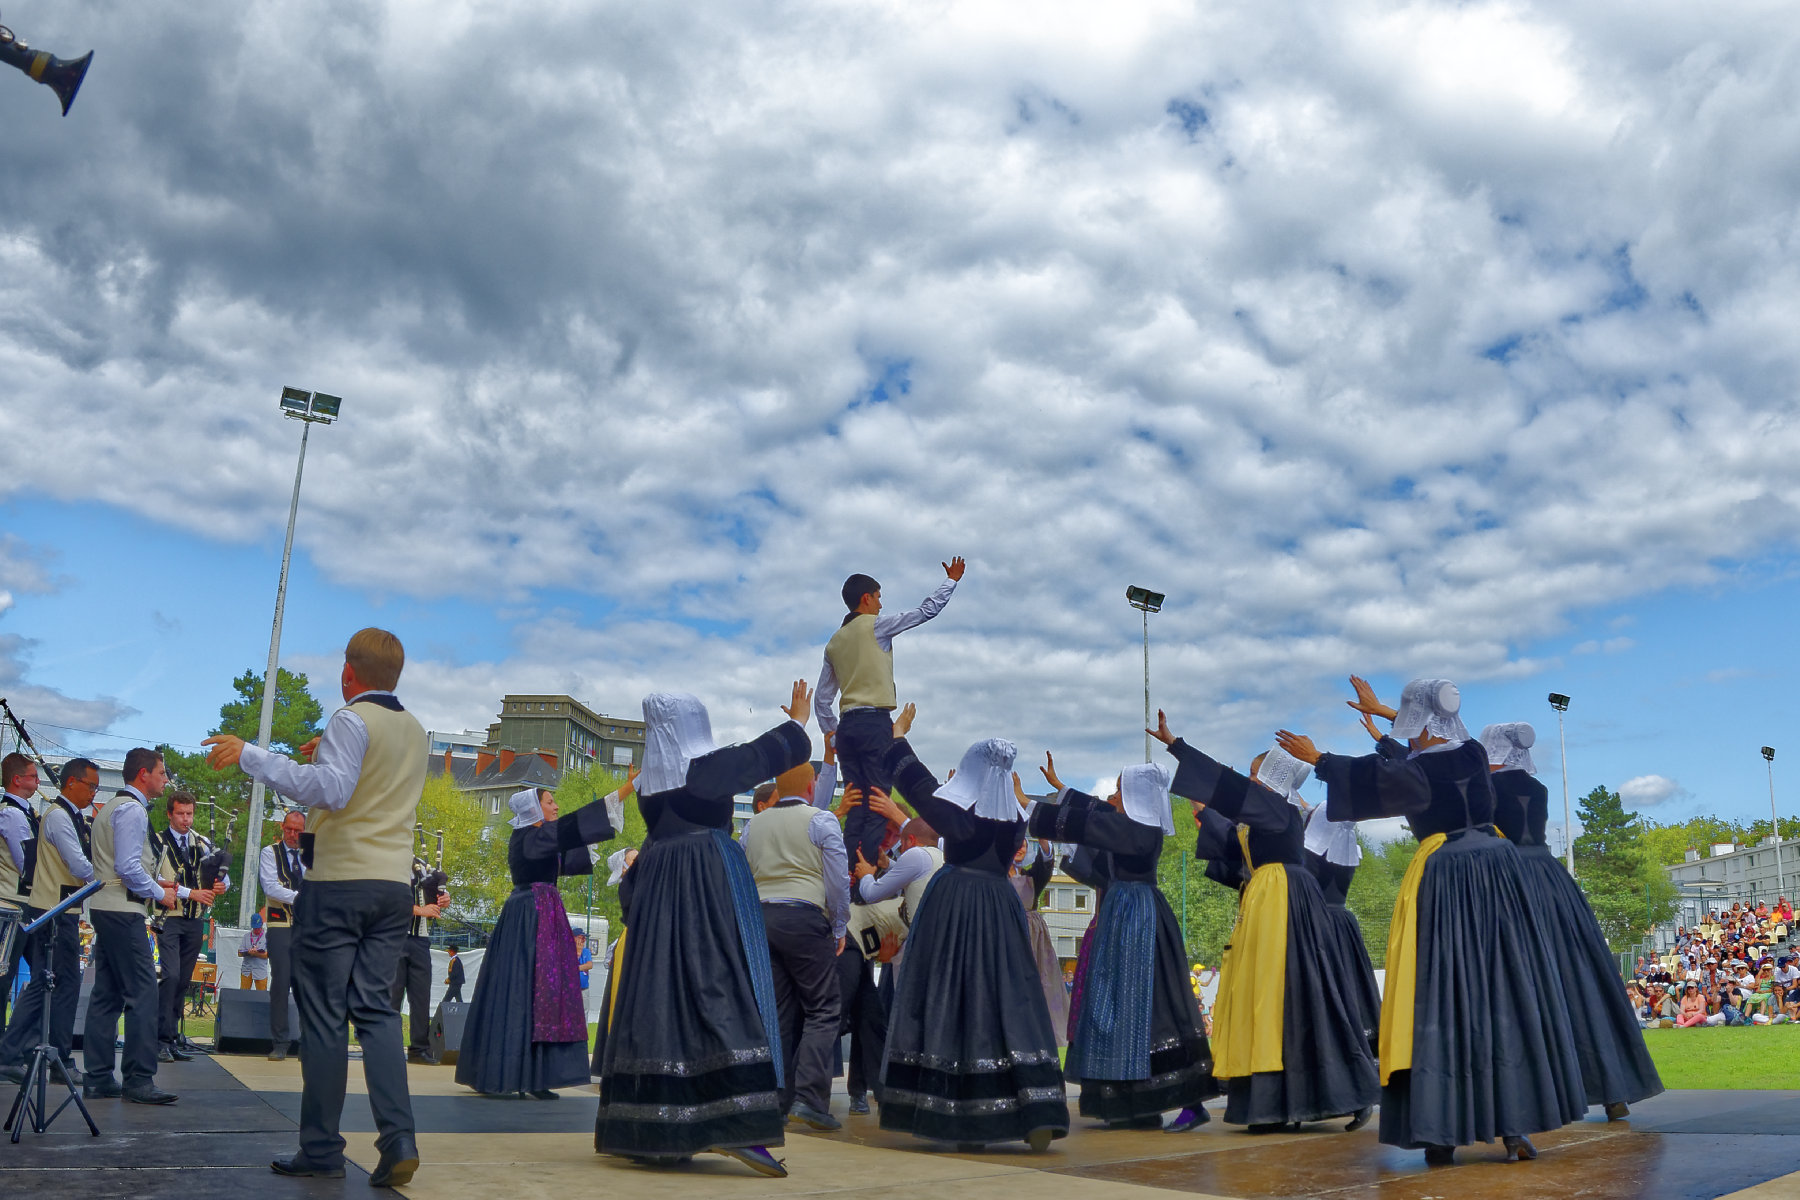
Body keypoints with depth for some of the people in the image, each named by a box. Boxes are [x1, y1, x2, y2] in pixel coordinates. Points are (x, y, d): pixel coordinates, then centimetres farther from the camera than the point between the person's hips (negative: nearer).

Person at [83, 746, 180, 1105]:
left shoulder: (114, 808, 21)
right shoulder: (132, 809, -12)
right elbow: (128, 867, -20)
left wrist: (156, 885, 15)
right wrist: (159, 893, -8)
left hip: (105, 908, 11)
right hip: (123, 911, -11)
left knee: (106, 993, 11)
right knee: (142, 992, -10)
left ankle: (98, 1078, 15)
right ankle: (139, 1080, -10)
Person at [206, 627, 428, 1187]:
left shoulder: (352, 720, -8)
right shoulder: (414, 729, 15)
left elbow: (330, 790, -23)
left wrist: (250, 755, -21)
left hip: (338, 883, -6)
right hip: (395, 884, 7)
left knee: (325, 1016, 2)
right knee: (375, 1007, 6)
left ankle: (321, 1150, 8)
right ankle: (399, 1140, -6)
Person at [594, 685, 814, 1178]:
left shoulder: (647, 782, 9)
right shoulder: (711, 765, -4)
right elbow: (769, 752, 10)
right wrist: (797, 722, 27)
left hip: (656, 888, 5)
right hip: (714, 884, -5)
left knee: (659, 994, 6)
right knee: (721, 988, -8)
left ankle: (654, 1131, 10)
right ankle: (733, 1122, -17)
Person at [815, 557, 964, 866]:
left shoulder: (835, 641, 17)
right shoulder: (876, 625, 0)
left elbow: (822, 699, 17)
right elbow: (927, 610, 5)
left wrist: (833, 734, 21)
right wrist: (951, 580, 17)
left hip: (847, 725, 7)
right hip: (875, 722, -6)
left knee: (855, 804, 5)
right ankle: (871, 865, -17)